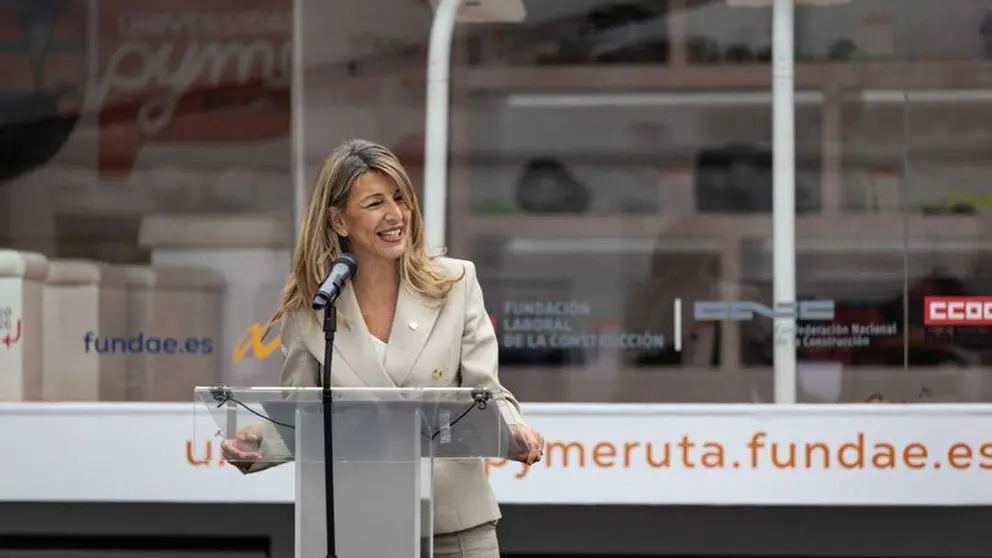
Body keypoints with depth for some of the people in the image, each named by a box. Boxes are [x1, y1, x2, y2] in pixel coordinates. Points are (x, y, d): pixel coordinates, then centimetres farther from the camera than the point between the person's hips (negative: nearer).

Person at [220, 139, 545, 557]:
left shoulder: (456, 283, 3)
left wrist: (513, 430, -23)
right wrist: (255, 444, -13)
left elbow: (483, 391, -2)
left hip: (456, 523, 0)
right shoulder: (308, 309, 3)